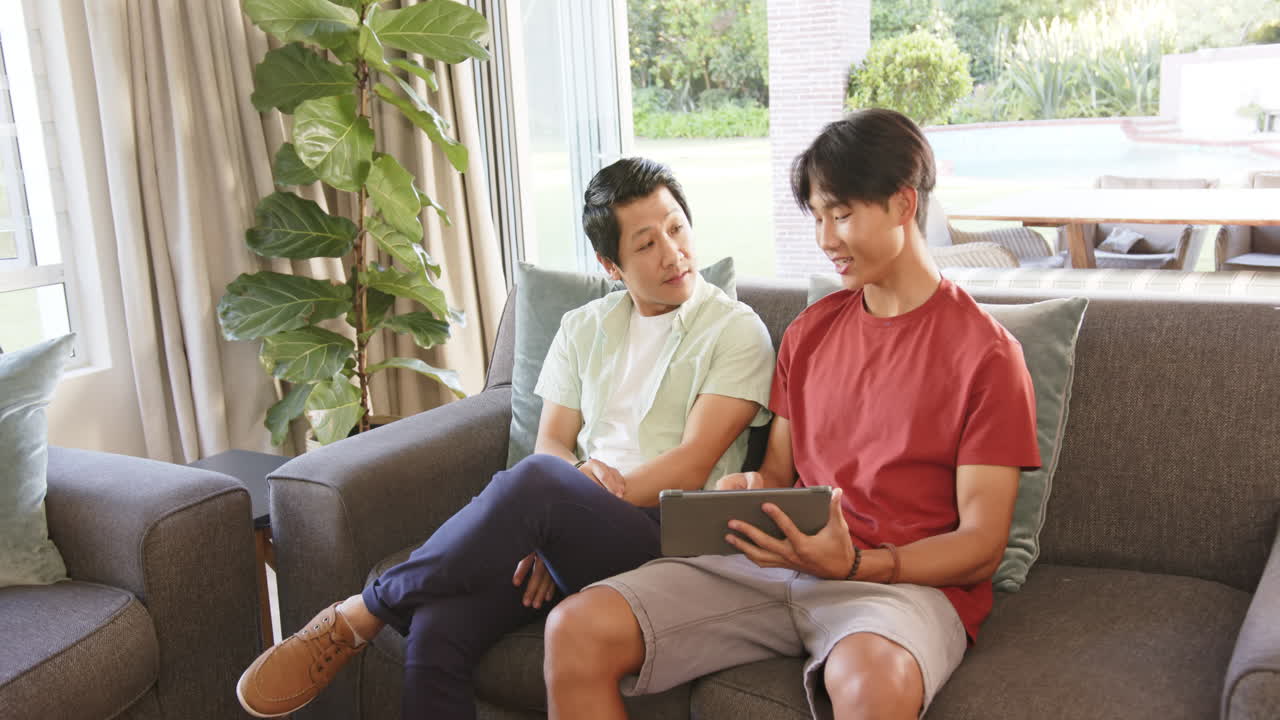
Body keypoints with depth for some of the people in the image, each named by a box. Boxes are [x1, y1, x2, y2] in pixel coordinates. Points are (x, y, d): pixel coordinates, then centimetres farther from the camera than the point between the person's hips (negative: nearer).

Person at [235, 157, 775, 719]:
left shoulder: (736, 330, 3)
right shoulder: (584, 328, 19)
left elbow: (693, 465, -6)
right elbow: (550, 442, 12)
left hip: (663, 536, -4)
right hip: (573, 536, 4)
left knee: (535, 480, -36)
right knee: (437, 633, -28)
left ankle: (359, 617, -19)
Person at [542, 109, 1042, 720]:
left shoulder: (986, 353, -1)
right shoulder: (810, 331, 17)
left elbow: (981, 545, -5)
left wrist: (852, 564, -21)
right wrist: (743, 491, -3)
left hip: (907, 580, -5)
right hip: (781, 560, 5)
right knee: (576, 629, -17)